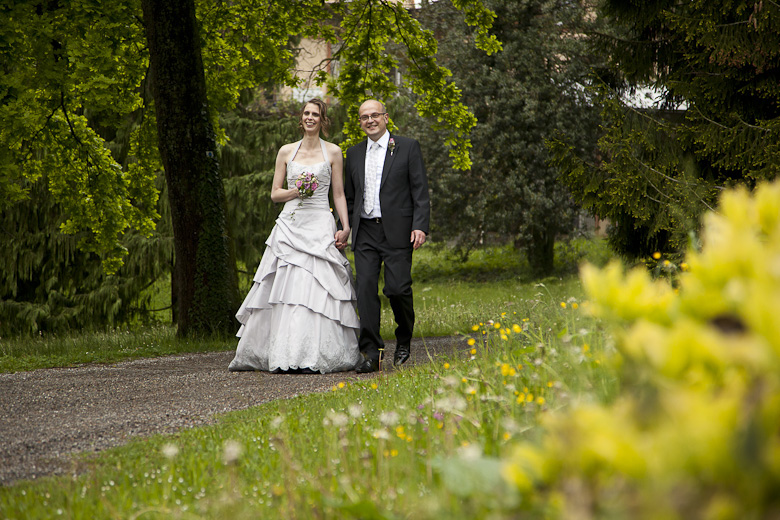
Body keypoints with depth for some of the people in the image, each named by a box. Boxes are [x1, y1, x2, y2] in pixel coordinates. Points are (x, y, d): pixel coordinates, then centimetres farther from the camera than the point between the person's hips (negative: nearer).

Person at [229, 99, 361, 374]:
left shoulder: (333, 152, 7)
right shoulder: (286, 152, 11)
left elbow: (339, 194, 7)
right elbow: (275, 193, 11)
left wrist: (345, 227, -4)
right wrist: (296, 190, -8)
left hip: (320, 226, -2)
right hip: (290, 225, 2)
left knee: (316, 288, -11)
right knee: (285, 287, -4)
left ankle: (314, 356, -9)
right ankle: (284, 354, 1)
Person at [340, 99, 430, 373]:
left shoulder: (408, 147, 3)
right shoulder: (354, 154, 16)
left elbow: (420, 191, -1)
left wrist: (420, 226, -11)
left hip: (397, 232, -4)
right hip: (365, 233, 4)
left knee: (398, 288, -9)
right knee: (366, 289, -5)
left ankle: (404, 340, 18)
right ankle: (371, 353, -4)